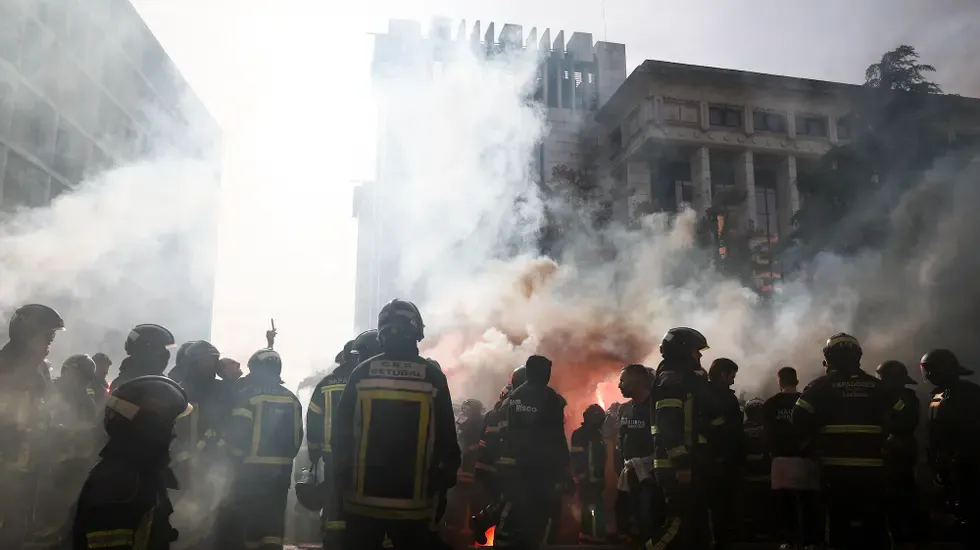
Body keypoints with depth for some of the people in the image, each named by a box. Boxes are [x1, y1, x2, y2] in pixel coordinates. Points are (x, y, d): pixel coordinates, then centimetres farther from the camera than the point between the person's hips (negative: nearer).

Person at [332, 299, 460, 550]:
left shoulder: (361, 373, -3)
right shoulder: (433, 377, -5)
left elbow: (340, 433, 0)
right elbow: (446, 437, -3)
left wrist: (341, 476, 10)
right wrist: (445, 478, 8)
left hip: (363, 498, 1)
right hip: (413, 502, -1)